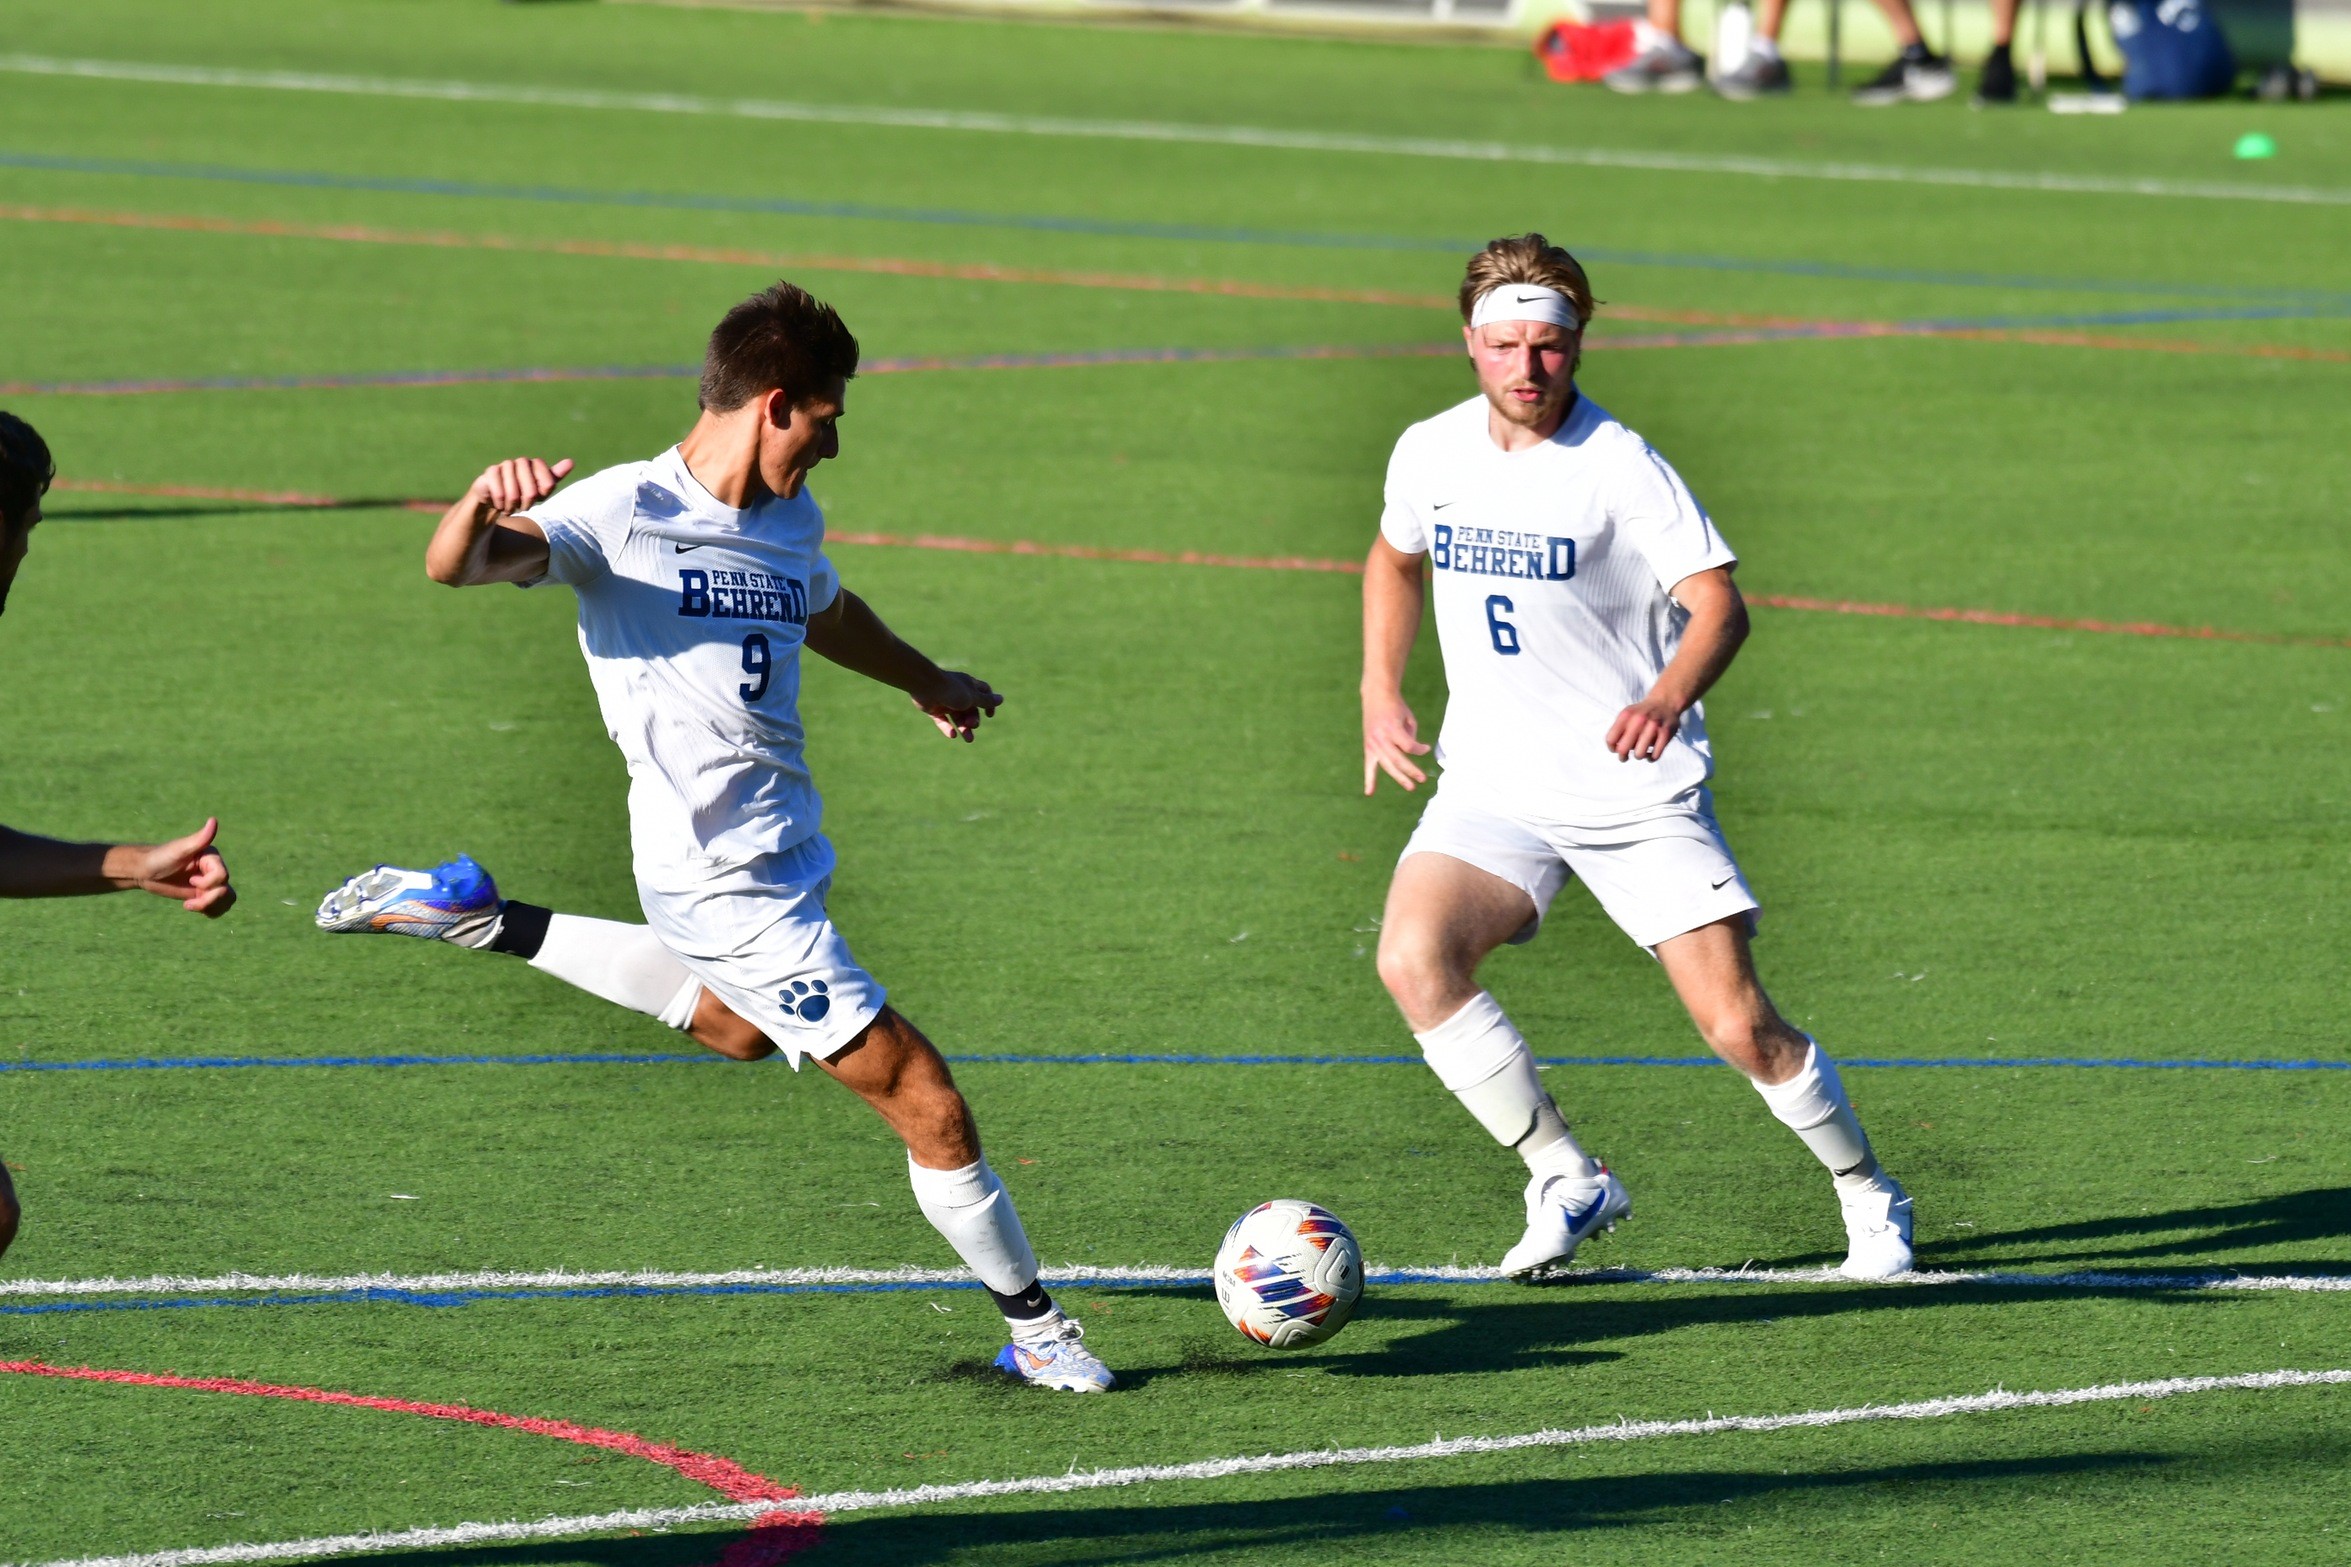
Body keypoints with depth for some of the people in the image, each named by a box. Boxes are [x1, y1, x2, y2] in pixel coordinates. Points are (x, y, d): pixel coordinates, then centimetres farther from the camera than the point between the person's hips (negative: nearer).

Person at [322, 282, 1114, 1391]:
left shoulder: (791, 520, 7)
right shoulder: (626, 512, -17)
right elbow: (453, 566, -26)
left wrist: (925, 682, 45)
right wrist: (482, 508, -49)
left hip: (784, 858, 9)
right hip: (730, 884, -9)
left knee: (737, 1020, 38)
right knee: (922, 1099, -7)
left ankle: (488, 926, 42)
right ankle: (1032, 1328, 8)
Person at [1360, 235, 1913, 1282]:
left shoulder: (1619, 466, -13)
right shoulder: (1429, 453, 2)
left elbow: (1719, 604, -19)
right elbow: (1396, 556, 24)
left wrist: (1667, 698, -39)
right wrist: (1379, 692, 13)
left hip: (1638, 791, -4)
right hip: (1493, 787, 4)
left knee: (1740, 1027, -8)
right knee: (1413, 960, -23)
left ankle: (1867, 1196, 20)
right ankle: (1568, 1182, -7)